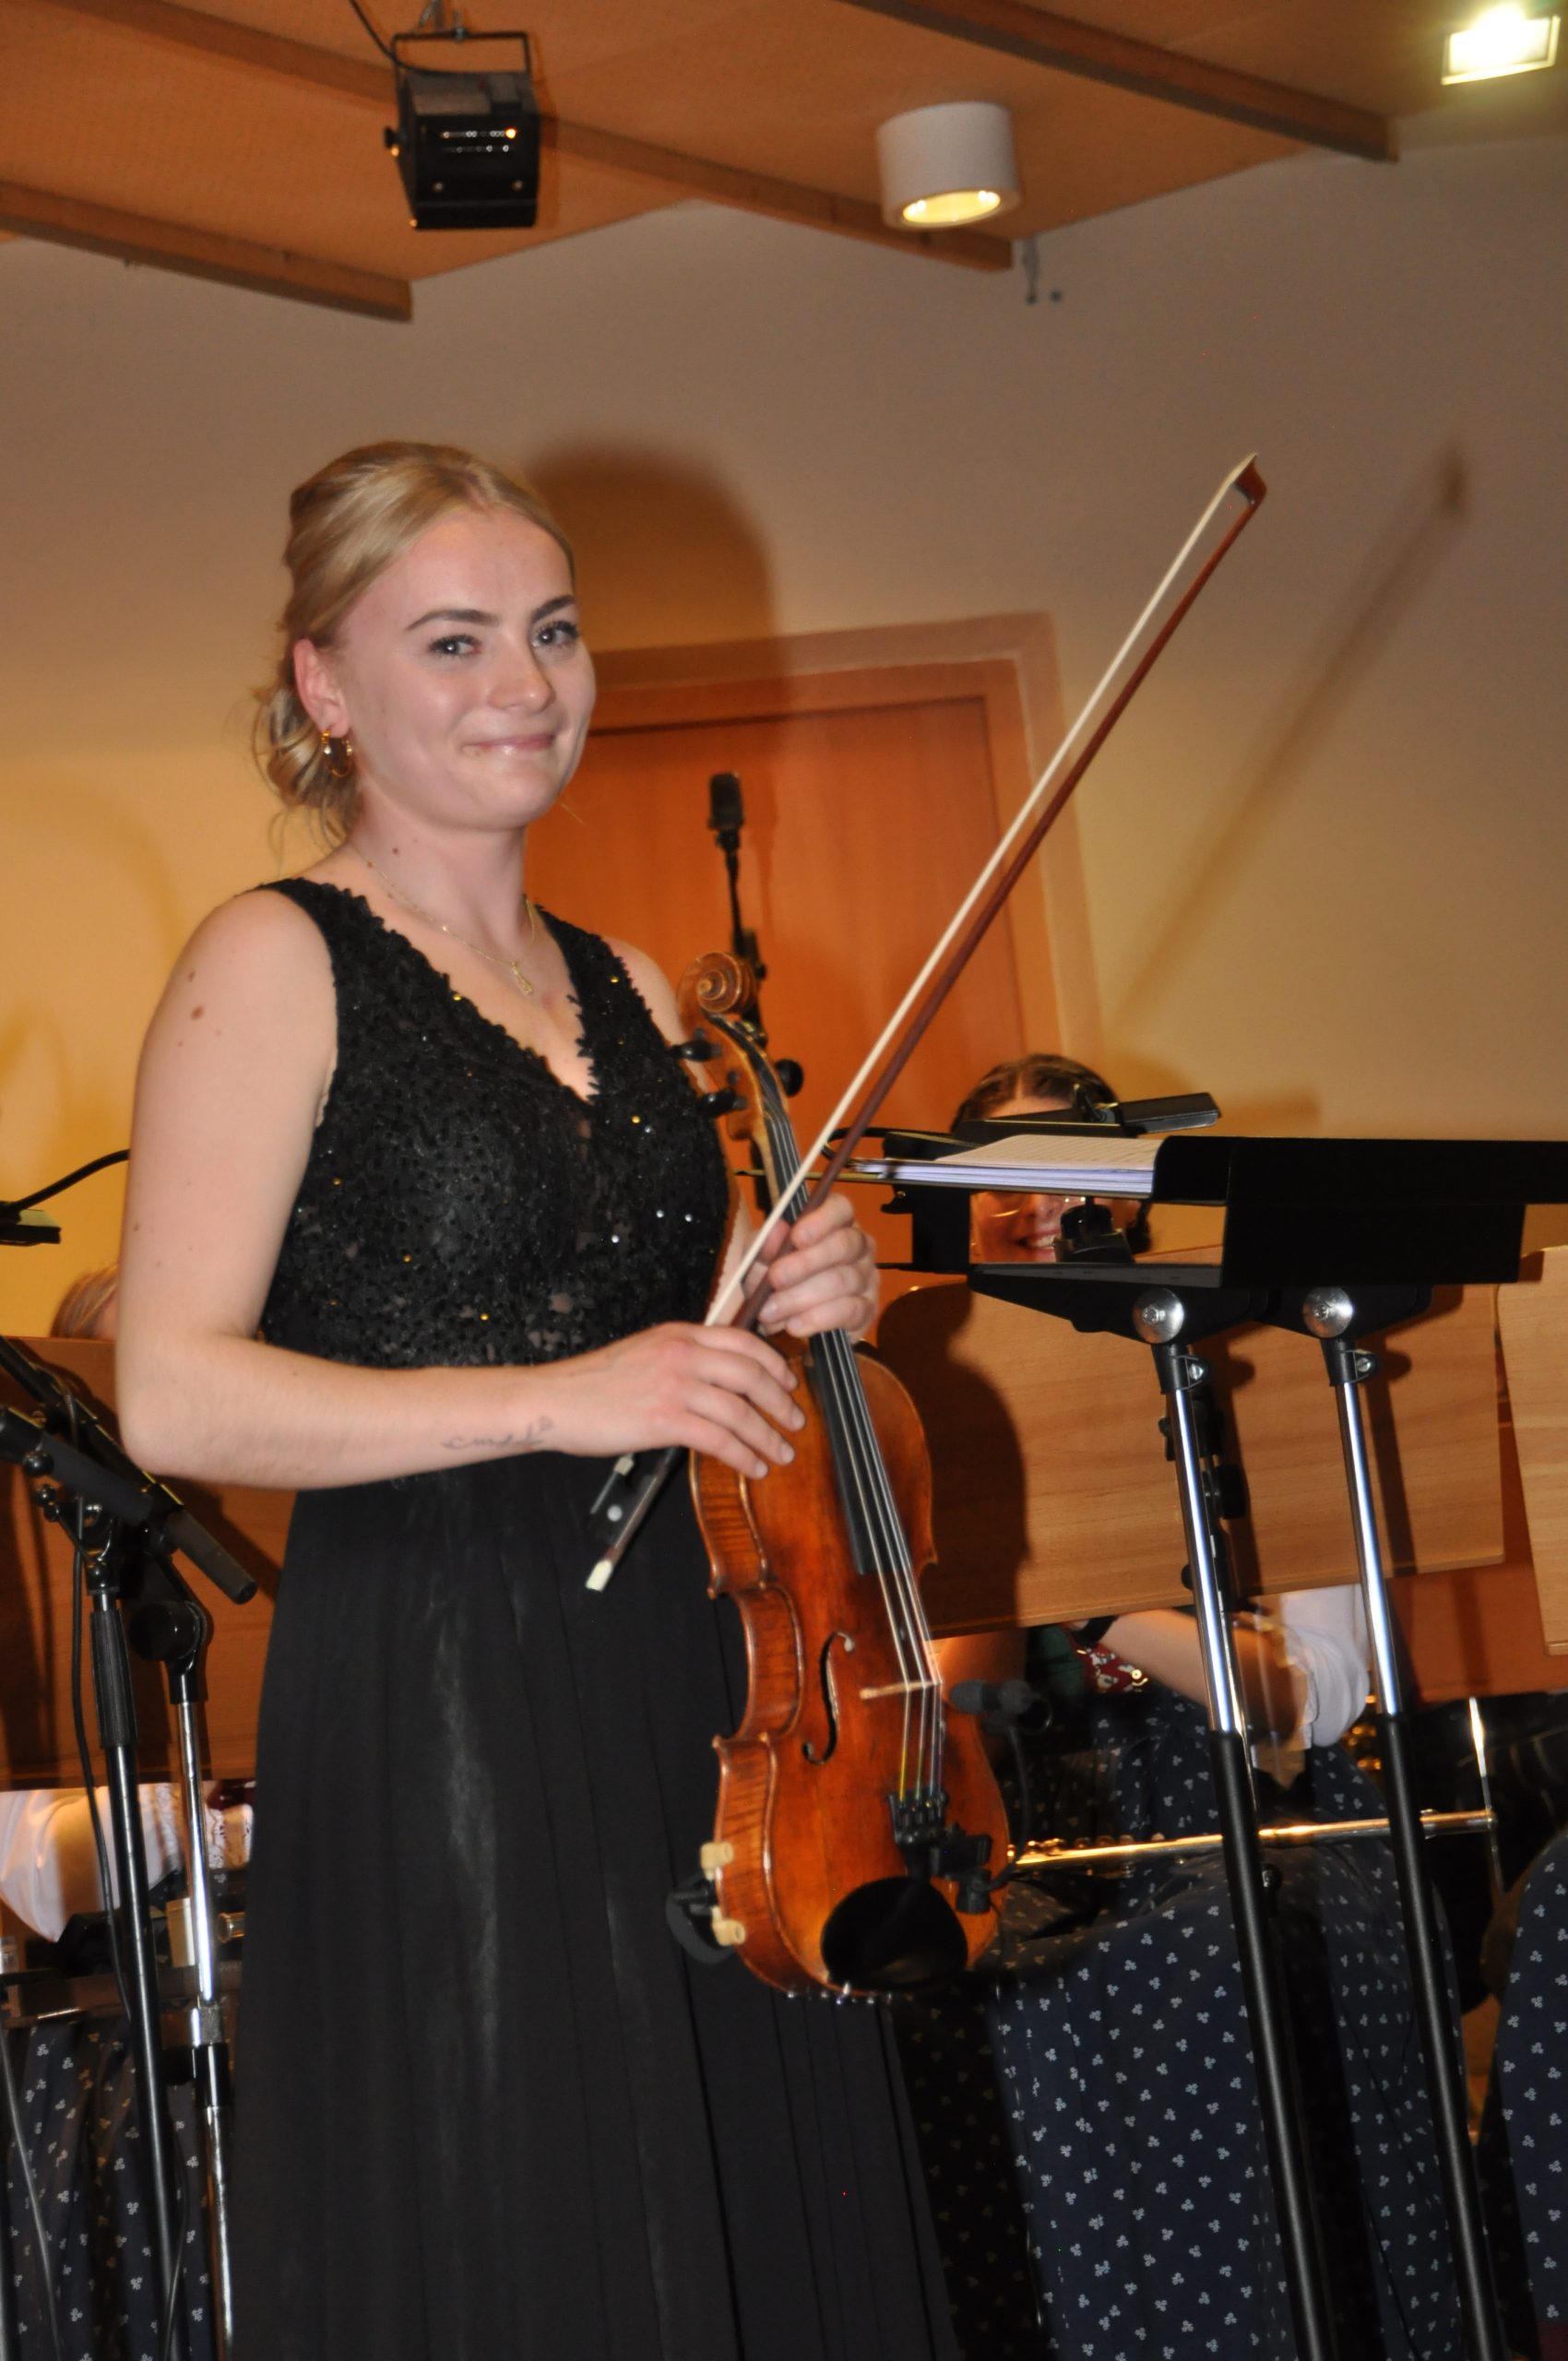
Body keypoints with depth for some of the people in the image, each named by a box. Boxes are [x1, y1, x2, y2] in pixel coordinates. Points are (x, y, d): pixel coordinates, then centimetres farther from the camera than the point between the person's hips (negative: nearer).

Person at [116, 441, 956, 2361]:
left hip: (689, 1686, 7)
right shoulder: (277, 964, -4)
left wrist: (794, 1310, 5)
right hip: (437, 1706, -6)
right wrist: (556, 1400, -20)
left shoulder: (629, 992, 16)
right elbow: (175, 1395, -13)